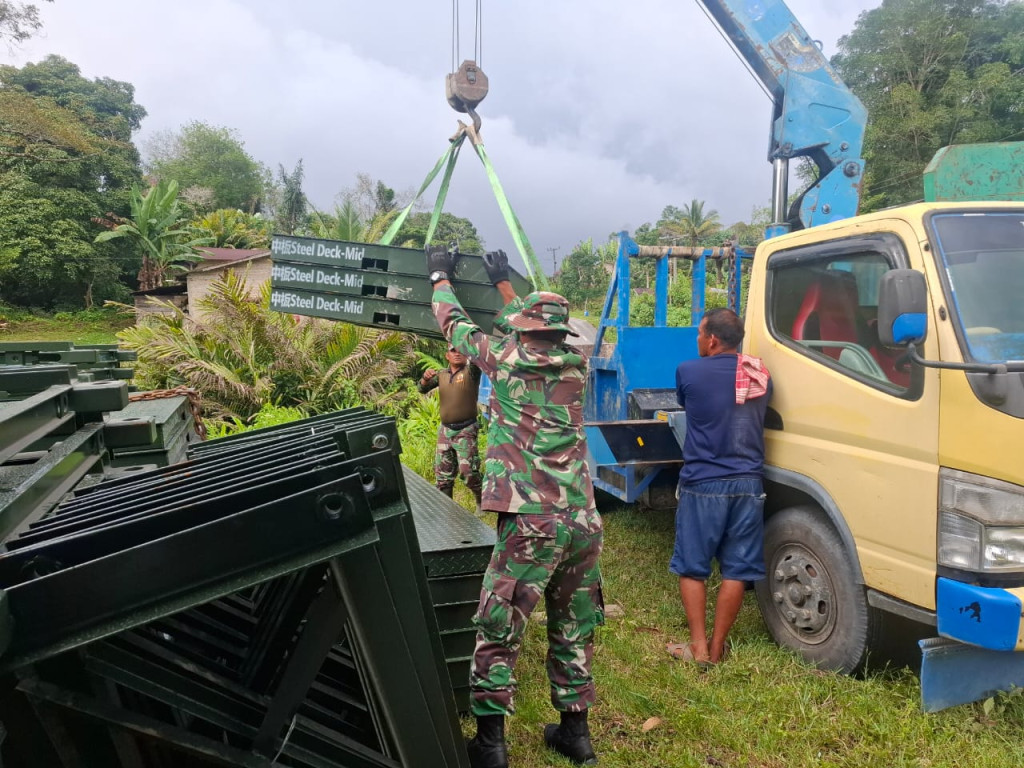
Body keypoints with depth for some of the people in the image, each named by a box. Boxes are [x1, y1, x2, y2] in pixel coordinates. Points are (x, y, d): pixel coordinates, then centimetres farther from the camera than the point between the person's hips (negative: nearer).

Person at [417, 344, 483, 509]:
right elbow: (422, 389, 7)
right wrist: (426, 377, -16)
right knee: (442, 474, 11)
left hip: (466, 430, -5)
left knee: (469, 472, -12)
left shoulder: (471, 371, -6)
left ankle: (482, 502, 12)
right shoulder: (441, 375, 10)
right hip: (445, 430, 5)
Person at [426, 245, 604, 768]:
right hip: (584, 521, 6)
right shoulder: (576, 363, 10)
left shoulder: (508, 359, -2)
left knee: (497, 634, 6)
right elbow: (542, 335, 30)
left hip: (531, 522, -5)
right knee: (573, 632, 17)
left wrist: (441, 277, 33)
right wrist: (503, 284, 43)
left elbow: (457, 326, 15)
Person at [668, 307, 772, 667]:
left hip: (702, 484, -3)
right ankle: (718, 647, 18)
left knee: (691, 568, 9)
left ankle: (698, 647, 11)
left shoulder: (689, 371, -7)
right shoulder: (761, 375, 5)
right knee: (736, 570, 10)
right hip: (747, 484, 4)